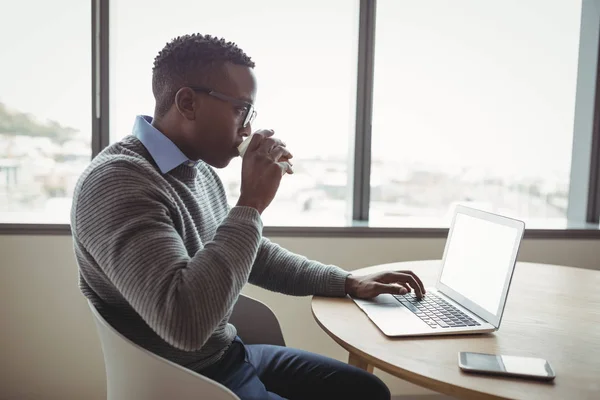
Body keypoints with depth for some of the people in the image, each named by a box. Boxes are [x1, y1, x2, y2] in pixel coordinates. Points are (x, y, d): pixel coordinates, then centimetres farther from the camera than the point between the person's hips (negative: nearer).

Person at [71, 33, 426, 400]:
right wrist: (251, 204, -28)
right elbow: (185, 323, -36)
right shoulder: (117, 182, -25)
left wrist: (347, 282, 10)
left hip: (232, 354, 8)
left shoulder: (198, 169, 4)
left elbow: (251, 255, 15)